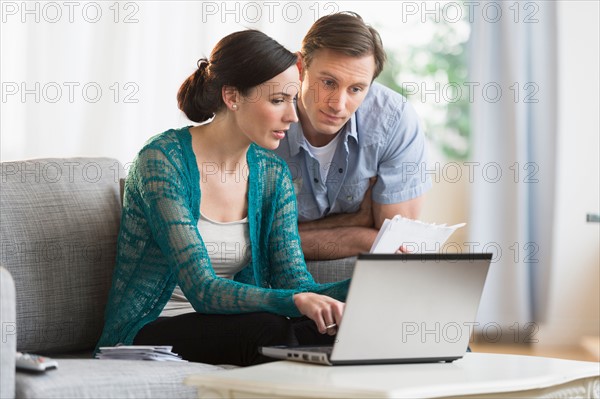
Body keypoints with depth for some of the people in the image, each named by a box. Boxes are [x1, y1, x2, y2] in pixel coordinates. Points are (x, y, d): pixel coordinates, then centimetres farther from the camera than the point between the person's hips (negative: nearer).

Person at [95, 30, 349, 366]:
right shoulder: (163, 159, -17)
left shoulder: (272, 174, 4)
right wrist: (297, 300, -40)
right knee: (270, 331, -34)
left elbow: (294, 282, -2)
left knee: (333, 333, -26)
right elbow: (202, 289, -25)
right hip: (149, 332, -5)